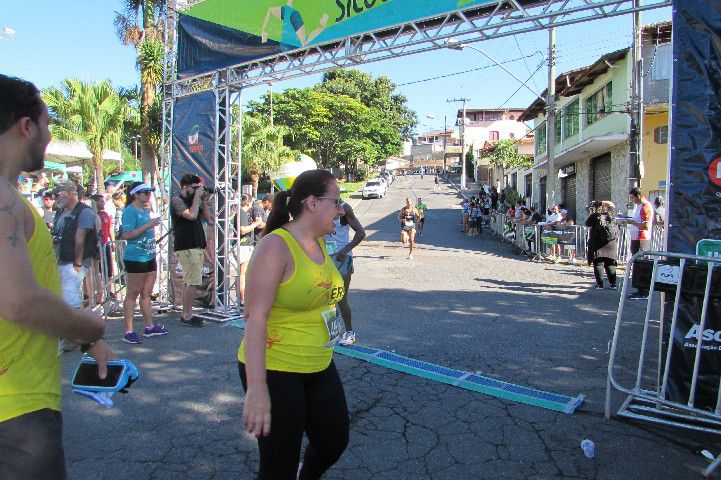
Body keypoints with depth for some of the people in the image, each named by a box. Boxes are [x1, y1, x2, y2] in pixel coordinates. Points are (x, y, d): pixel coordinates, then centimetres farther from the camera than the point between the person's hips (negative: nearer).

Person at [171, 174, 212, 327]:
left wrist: (204, 201, 4)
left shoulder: (193, 200, 17)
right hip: (186, 247, -9)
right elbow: (192, 215, -24)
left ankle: (187, 313, 18)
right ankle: (186, 316, -3)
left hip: (196, 246, 9)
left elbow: (206, 217, 17)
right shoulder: (177, 200, -8)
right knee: (193, 282, -10)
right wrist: (197, 196, -15)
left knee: (193, 282, 11)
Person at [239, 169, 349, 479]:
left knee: (335, 442, 20)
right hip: (274, 372, -8)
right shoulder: (275, 246, -19)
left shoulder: (319, 244, 6)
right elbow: (255, 317, -25)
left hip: (319, 369, 8)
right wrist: (257, 388, -29)